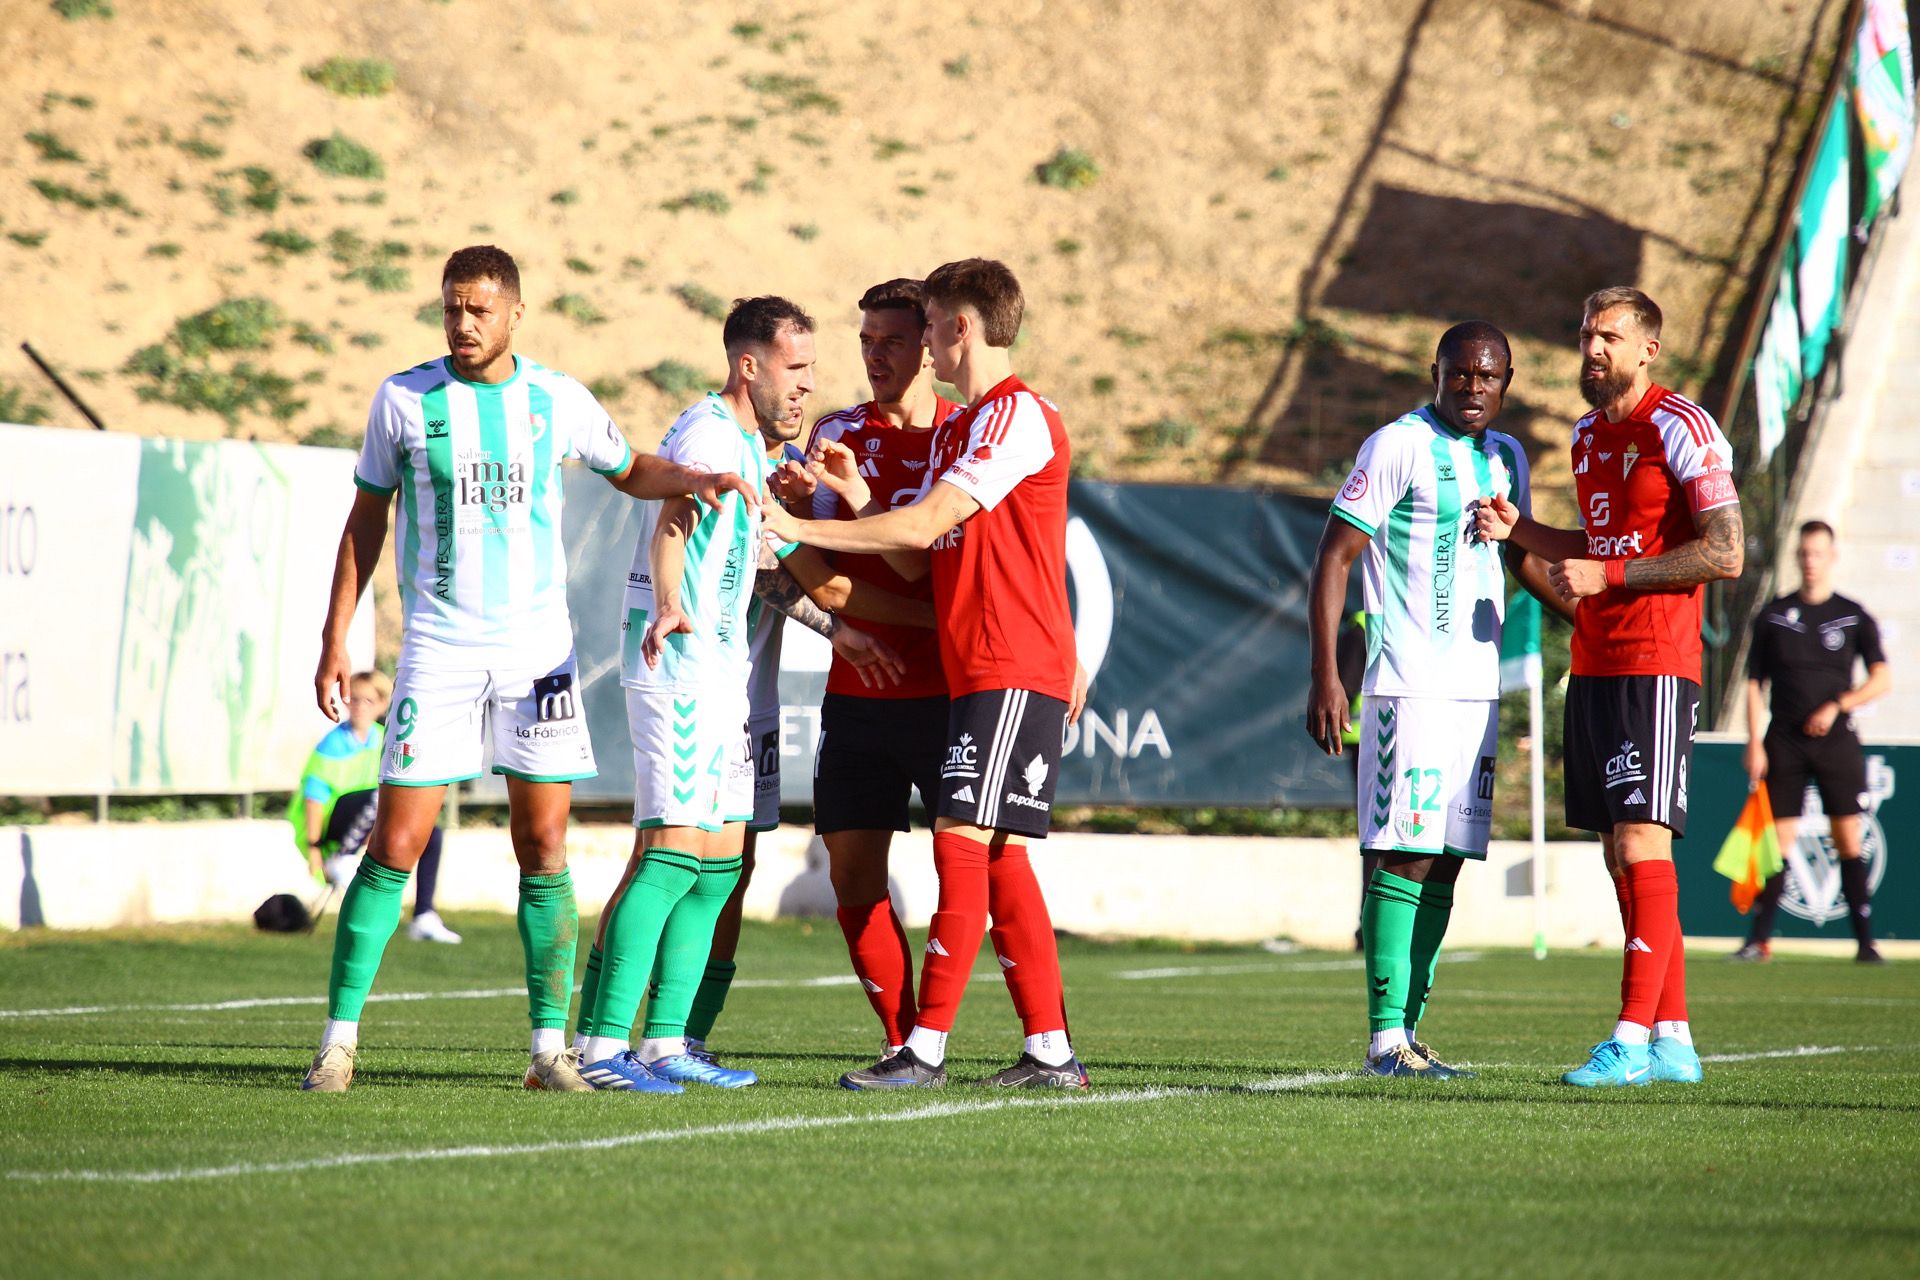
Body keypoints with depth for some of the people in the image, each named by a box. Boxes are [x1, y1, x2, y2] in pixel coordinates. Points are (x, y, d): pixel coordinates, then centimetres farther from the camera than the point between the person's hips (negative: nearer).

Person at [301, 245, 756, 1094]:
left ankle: (550, 1044, 7)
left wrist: (693, 479, -1)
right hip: (438, 650, -2)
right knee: (394, 847, -6)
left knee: (544, 848, 1)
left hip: (538, 647, 2)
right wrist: (335, 640, 5)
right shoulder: (404, 399, 0)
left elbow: (629, 472, 21)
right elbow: (366, 520, 8)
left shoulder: (556, 400, 4)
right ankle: (339, 1039, 0)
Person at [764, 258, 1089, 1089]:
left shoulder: (1017, 416, -11)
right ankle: (1050, 1051, 10)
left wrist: (802, 530, -15)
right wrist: (857, 498, 3)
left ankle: (927, 1048, -13)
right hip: (972, 672, 10)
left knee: (962, 840, -12)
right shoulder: (953, 430, 20)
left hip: (1016, 670, -10)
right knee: (998, 860, 8)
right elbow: (917, 559, 17)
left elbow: (926, 525, -17)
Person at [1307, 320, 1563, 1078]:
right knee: (1406, 856, -10)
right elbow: (1334, 558, -8)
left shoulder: (1505, 459, 15)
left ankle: (1408, 1029, 9)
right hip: (1410, 685, -7)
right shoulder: (1399, 447, -7)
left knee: (1445, 862, 6)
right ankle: (1386, 1039, -10)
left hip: (1477, 687, 7)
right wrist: (1325, 676, -14)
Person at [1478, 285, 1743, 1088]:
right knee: (1622, 855, 6)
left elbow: (1726, 553, -14)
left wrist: (1607, 574, -16)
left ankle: (1633, 1038, -16)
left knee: (1641, 841, -13)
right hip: (1593, 665, 8)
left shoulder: (1681, 428, -8)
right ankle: (1673, 1038, 9)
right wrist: (1521, 530, 12)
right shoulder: (1587, 436, 17)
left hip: (1655, 666, -8)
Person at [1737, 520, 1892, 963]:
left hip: (1836, 740, -1)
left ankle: (1865, 942, -2)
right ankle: (1760, 938, 4)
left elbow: (1881, 679, 2)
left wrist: (1837, 705, -12)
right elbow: (1755, 683, 9)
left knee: (1849, 841, -5)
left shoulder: (1854, 617, 6)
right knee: (1777, 841, -2)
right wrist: (1754, 743, 0)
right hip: (1784, 742, 1)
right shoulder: (1773, 616, 9)